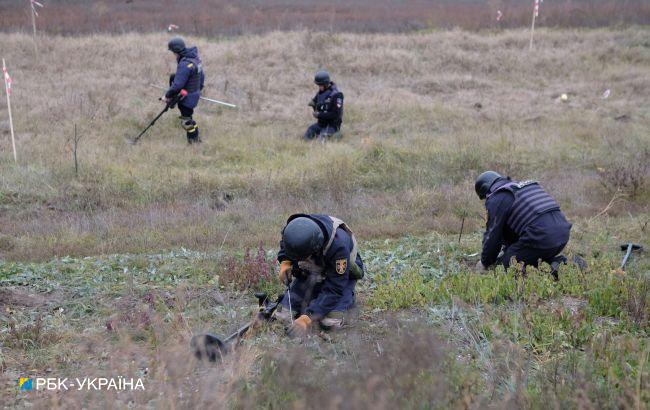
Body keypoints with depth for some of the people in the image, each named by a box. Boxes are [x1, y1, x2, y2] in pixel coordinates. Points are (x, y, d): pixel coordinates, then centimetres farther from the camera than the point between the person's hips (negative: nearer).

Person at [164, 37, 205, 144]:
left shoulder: (184, 65, -29)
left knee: (186, 121, 2)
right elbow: (201, 76, 14)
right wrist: (199, 89, 27)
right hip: (196, 92, 9)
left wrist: (167, 96, -14)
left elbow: (177, 85, -28)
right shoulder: (195, 58, 1)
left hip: (188, 97, -9)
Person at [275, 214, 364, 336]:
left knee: (330, 322, -26)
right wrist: (285, 262, -20)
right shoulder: (292, 231, -26)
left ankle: (348, 298, 5)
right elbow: (284, 247, 1)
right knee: (283, 315, -13)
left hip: (341, 275, -4)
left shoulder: (338, 245, -40)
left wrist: (308, 318, -41)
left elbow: (334, 289, -36)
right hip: (309, 273, 4)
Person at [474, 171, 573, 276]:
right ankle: (558, 262, 6)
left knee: (508, 264, 4)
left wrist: (484, 263, 16)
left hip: (541, 236, -9)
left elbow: (493, 233, 3)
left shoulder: (496, 198, 2)